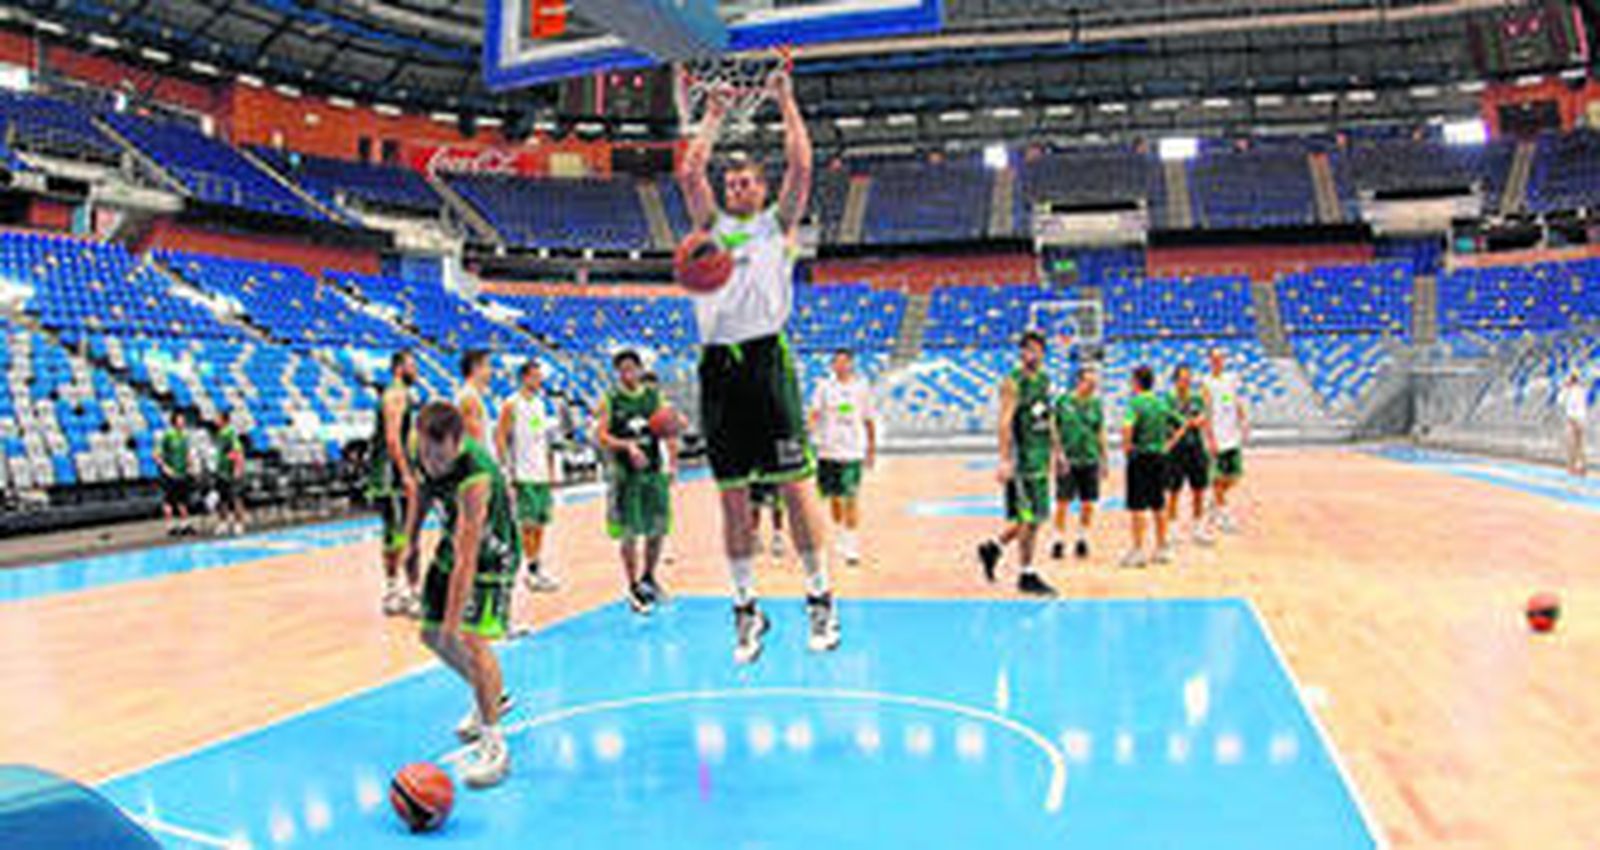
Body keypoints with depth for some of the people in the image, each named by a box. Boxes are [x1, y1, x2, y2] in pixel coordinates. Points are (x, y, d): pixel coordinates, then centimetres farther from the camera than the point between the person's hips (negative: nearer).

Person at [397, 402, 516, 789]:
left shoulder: (474, 477, -38)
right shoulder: (425, 450, -16)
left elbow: (467, 559, -38)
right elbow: (422, 488, 9)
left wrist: (453, 620, -36)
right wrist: (410, 541, 8)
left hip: (491, 556, -8)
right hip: (452, 544, 8)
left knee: (471, 638, -19)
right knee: (432, 634, 13)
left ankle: (494, 744, -9)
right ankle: (492, 696, 35)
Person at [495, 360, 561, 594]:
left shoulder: (542, 404, 14)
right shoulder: (511, 405, -7)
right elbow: (500, 438, -9)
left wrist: (551, 469, 16)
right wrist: (507, 468, -16)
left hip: (542, 474, 7)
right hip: (523, 476, -7)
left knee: (540, 523, 8)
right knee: (528, 524, -5)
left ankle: (535, 573, 15)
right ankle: (534, 570, 0)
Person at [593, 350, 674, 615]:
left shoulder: (654, 396, 5)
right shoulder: (610, 401, -3)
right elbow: (600, 436, -10)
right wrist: (628, 446, -25)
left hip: (654, 470, 3)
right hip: (624, 473, -3)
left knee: (657, 529, 8)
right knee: (629, 534, 1)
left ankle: (648, 577, 30)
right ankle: (634, 588, 14)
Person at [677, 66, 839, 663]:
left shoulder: (778, 223, 12)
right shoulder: (711, 225, 18)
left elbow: (801, 166, 1)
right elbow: (688, 172, 7)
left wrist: (786, 101, 8)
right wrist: (714, 117, 15)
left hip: (766, 357, -3)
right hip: (717, 363, 3)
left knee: (793, 486, -5)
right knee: (733, 497, 5)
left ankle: (820, 597, 6)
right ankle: (746, 608, 14)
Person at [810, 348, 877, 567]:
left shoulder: (862, 387, 5)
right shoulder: (824, 387, 4)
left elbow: (869, 420, 12)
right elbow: (815, 412, -5)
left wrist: (872, 449, 14)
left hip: (853, 451, -1)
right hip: (828, 450, 2)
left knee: (851, 499, -9)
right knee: (834, 498, 12)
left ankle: (851, 548, -8)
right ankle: (839, 532, 36)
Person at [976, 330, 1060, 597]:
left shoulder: (1044, 380, 14)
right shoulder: (1013, 382, -11)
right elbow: (1005, 422, -18)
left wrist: (1057, 451, 21)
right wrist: (1004, 460, -25)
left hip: (1041, 457, 8)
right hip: (1021, 459, -8)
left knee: (1037, 515, 12)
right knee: (1029, 518, -5)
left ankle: (992, 548, 28)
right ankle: (1026, 576, 6)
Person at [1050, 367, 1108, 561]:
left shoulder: (1096, 403, 8)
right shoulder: (1063, 401, -2)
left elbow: (1101, 433, 14)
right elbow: (1054, 429, -1)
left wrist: (1105, 460, 12)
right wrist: (1059, 455, -9)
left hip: (1090, 461, 3)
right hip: (1068, 461, -3)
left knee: (1088, 504, 3)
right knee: (1063, 503, -2)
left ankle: (1082, 541, 16)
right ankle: (1059, 542, 7)